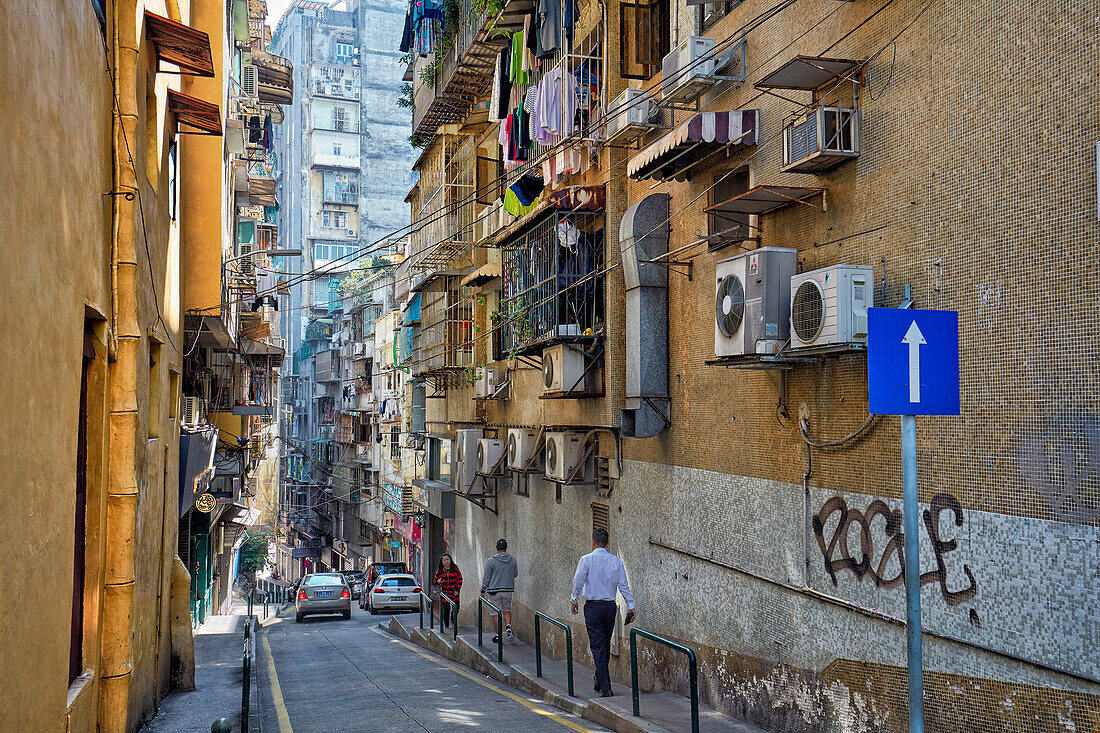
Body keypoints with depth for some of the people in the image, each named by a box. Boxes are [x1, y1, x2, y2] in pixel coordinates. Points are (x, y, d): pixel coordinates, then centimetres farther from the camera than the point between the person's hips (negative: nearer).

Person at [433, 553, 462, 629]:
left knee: (456, 609, -2)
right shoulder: (439, 571, 4)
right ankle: (446, 624, 12)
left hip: (454, 594, 0)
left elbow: (460, 579, 4)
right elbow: (435, 581, 10)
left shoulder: (455, 569, 2)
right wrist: (438, 582, -14)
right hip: (445, 593, 0)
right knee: (446, 609, -5)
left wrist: (457, 590, -4)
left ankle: (453, 619, 30)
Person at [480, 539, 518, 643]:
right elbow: (515, 574, 14)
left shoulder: (491, 561, -9)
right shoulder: (512, 560, 0)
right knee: (507, 610, 17)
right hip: (508, 589, 3)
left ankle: (498, 635, 6)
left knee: (496, 613, 5)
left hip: (495, 591, -3)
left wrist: (483, 591, 3)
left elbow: (486, 577, -5)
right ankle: (508, 627, -6)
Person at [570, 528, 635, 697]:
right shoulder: (616, 561, 1)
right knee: (606, 645, 16)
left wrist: (574, 601, 12)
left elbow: (578, 583, -3)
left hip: (593, 606, -4)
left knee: (597, 647, -3)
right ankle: (599, 683, 29)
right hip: (610, 606, 4)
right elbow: (623, 585, 1)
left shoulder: (586, 560, -8)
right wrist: (630, 605, 5)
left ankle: (605, 688, -10)